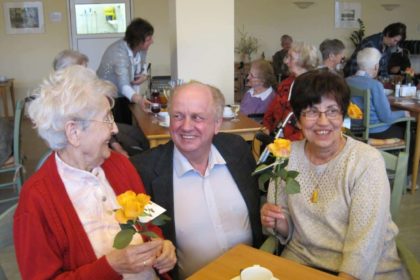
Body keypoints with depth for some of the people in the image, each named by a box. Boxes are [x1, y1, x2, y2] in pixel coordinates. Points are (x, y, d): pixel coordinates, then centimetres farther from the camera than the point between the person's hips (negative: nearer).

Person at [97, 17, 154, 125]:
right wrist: (137, 98, -61)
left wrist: (144, 75, -12)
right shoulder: (119, 53, -30)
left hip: (124, 96, 7)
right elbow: (123, 85, -42)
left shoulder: (142, 48, -9)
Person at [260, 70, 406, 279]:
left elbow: (365, 243, -16)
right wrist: (277, 223, -12)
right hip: (301, 262, 2)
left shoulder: (368, 161, -11)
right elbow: (288, 229, 8)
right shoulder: (287, 155, 0)